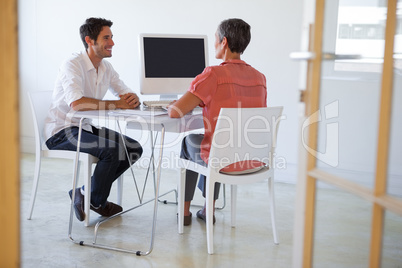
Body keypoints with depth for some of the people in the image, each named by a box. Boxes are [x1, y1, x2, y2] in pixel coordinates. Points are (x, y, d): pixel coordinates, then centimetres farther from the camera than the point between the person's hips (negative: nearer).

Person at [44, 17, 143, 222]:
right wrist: (117, 104, -29)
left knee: (134, 149, -2)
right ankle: (97, 202, -3)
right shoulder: (73, 65, -19)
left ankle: (85, 193, 5)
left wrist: (132, 99, -19)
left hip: (86, 127, 9)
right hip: (61, 132, -9)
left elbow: (127, 95, 8)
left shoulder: (106, 67, 7)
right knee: (112, 150, -28)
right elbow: (77, 103, -34)